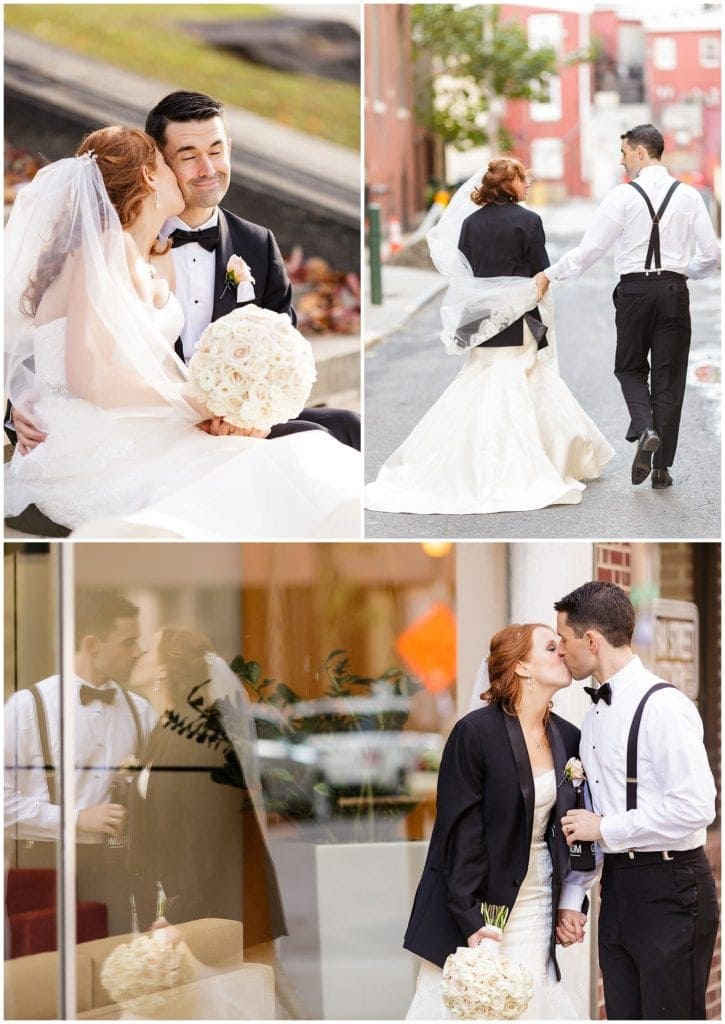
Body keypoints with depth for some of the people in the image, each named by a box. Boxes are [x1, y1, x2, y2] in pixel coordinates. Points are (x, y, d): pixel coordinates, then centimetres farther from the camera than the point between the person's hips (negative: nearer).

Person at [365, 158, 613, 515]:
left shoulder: (470, 222, 3)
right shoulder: (528, 221, -11)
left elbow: (462, 274, 6)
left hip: (481, 323, 5)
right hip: (519, 324, -5)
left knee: (475, 399, 11)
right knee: (520, 397, -2)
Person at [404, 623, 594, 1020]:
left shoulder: (567, 738, 5)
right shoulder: (475, 732, -13)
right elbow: (459, 831, -14)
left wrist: (571, 900, 5)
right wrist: (470, 921, -17)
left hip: (538, 911, 5)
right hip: (481, 903, -5)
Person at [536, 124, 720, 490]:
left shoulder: (623, 195, -7)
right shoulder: (688, 196, 2)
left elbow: (589, 249, -9)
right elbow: (710, 254, 2)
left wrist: (550, 274, 3)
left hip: (633, 291, -2)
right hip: (674, 290, 2)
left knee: (630, 368, 17)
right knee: (668, 377, 8)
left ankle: (644, 428, -12)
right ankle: (662, 467, 8)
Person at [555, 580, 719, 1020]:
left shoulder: (664, 707, -15)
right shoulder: (597, 712, 12)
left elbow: (695, 807, -23)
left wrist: (604, 828, -15)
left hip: (670, 889, -8)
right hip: (618, 887, 8)